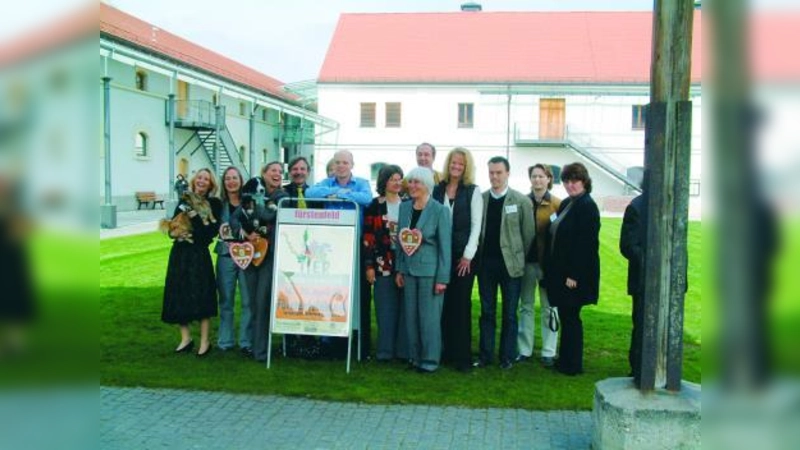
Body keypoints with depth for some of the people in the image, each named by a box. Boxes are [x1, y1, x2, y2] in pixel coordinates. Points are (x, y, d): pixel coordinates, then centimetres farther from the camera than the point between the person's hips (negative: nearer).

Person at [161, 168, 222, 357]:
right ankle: (186, 338, 17)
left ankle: (204, 341, 5)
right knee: (179, 295, 5)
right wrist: (176, 233, -8)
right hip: (179, 253, 5)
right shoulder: (184, 202, 13)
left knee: (200, 295, -6)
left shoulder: (213, 203, -1)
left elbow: (212, 231, -10)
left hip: (199, 254, -5)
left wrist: (197, 216, -18)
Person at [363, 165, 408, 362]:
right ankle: (385, 350, 11)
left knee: (405, 308, 4)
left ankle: (404, 350, 12)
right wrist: (369, 265, -5)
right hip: (384, 264, -2)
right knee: (386, 309, 3)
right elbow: (368, 237, 0)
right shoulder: (375, 205, 2)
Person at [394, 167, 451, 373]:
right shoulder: (404, 207, 7)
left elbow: (445, 245, -8)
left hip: (430, 271, -5)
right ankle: (414, 356, 22)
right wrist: (399, 269, 9)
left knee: (429, 317, -1)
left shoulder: (440, 210, -8)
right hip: (409, 269, 5)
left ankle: (430, 360, 11)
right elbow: (401, 240, 12)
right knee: (411, 316, 10)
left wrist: (443, 278, -11)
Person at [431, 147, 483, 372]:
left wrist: (467, 255, -9)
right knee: (444, 303, 5)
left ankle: (462, 356, 5)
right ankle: (445, 350, 15)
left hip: (463, 254, -2)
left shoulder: (473, 191, 1)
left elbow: (476, 225, -3)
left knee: (461, 304, -1)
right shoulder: (437, 190, 8)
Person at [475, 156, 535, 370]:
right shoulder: (480, 199, 5)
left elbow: (529, 234, 0)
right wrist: (477, 256, -1)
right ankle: (485, 356, 17)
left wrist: (521, 258, -1)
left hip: (510, 264, -2)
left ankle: (507, 357, 15)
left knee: (509, 314, 5)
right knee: (487, 312, 9)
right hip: (486, 263, 3)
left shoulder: (521, 201, -2)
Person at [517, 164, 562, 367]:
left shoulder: (557, 204, -4)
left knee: (549, 307, 7)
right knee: (526, 306, 11)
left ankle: (548, 352, 15)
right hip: (526, 260, 3)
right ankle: (524, 349, 20)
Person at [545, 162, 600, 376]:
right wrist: (552, 269, 12)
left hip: (575, 274, -8)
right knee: (566, 316, 14)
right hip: (560, 272, 8)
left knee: (570, 317, 1)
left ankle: (573, 365, 12)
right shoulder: (566, 204, 13)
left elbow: (586, 244, -19)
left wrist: (574, 275, -21)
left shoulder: (587, 206, -14)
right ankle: (565, 360, 24)